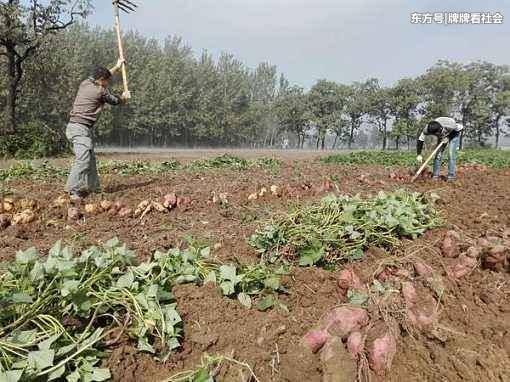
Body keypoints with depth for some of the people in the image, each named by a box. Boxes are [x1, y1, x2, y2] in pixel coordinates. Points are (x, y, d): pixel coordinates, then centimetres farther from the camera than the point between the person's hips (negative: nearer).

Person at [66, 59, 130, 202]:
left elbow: (102, 76, 33)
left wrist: (117, 67, 42)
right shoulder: (101, 91, -9)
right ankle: (74, 191, -33)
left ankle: (92, 187, 24)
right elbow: (115, 101, 11)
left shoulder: (85, 83, 13)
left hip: (73, 127, 10)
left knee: (90, 159, 16)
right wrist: (124, 97, 33)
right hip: (81, 128, -10)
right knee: (83, 159, -21)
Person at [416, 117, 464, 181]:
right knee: (438, 154, -8)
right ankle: (435, 176, -2)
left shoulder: (450, 125, -41)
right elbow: (420, 140, -21)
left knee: (451, 153, -16)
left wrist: (447, 137, -28)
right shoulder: (427, 129, -34)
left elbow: (460, 128, -19)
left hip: (454, 133, -3)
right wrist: (419, 155, -23)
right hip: (443, 136, 3)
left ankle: (451, 176, -11)